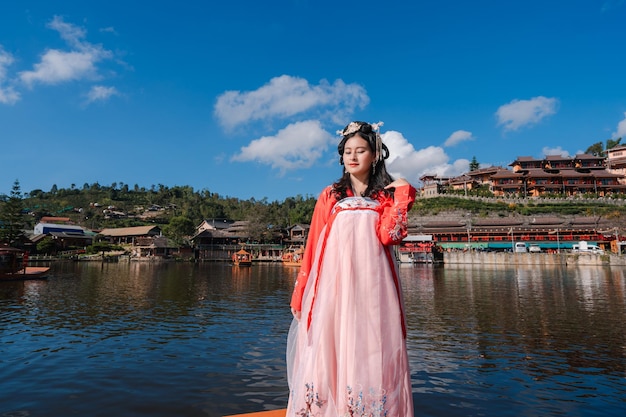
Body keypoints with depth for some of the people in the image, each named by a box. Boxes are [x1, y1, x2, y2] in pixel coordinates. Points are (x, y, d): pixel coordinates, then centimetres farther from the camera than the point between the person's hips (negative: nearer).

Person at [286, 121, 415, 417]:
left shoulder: (387, 195, 11)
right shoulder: (330, 196, 11)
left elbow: (388, 235, -8)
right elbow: (313, 247, 6)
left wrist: (403, 193, -7)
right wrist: (300, 293, 2)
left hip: (371, 286, 0)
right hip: (333, 286, 1)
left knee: (371, 353, 2)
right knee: (328, 351, 3)